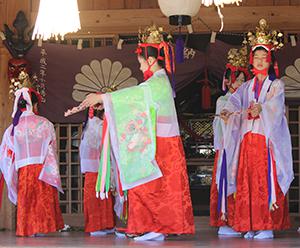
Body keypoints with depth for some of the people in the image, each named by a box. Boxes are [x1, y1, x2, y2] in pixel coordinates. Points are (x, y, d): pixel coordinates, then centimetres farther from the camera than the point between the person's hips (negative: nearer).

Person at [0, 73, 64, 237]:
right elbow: (51, 148, 0)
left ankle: (28, 229, 6)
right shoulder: (44, 124, -1)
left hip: (23, 170, 2)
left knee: (26, 200, 7)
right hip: (42, 167, -2)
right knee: (44, 199, 4)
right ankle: (42, 227, 2)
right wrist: (52, 172, 8)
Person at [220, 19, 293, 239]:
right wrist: (229, 110, -24)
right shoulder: (248, 86, 17)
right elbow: (235, 99, -1)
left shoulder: (277, 85, 5)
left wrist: (261, 107, -37)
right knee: (248, 182, 1)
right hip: (249, 138, 4)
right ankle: (252, 225, 5)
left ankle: (267, 226, -7)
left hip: (268, 138, -4)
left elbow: (274, 103, -15)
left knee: (267, 180, -9)